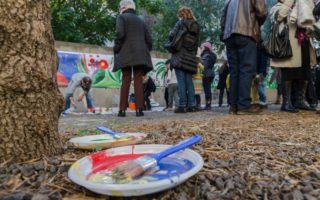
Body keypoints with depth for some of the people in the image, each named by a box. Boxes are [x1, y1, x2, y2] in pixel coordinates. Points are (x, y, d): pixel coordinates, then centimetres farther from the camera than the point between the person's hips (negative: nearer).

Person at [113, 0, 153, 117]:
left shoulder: (122, 17, 9)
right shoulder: (140, 21, 25)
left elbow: (120, 34, -10)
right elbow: (149, 40, 17)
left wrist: (116, 49, -2)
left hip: (126, 54, -3)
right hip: (140, 54, 4)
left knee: (125, 81, -3)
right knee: (138, 81, -2)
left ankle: (122, 109, -4)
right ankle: (139, 109, -8)